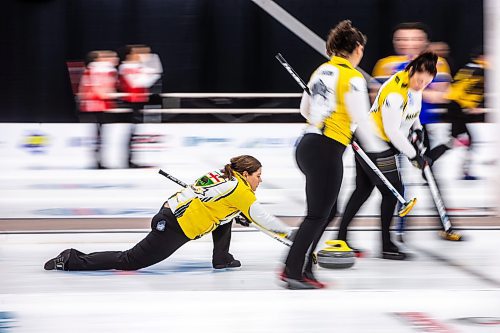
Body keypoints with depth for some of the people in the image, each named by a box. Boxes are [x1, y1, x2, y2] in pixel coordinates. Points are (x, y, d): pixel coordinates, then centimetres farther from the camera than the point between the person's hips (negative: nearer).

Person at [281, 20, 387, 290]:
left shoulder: (321, 71, 14)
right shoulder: (353, 78, -11)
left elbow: (304, 110, 25)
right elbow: (362, 120, -11)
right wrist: (376, 148, 5)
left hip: (308, 145, 9)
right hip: (327, 151, -9)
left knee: (328, 211, 18)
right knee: (318, 215, -3)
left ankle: (297, 266, 18)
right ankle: (295, 274, -2)